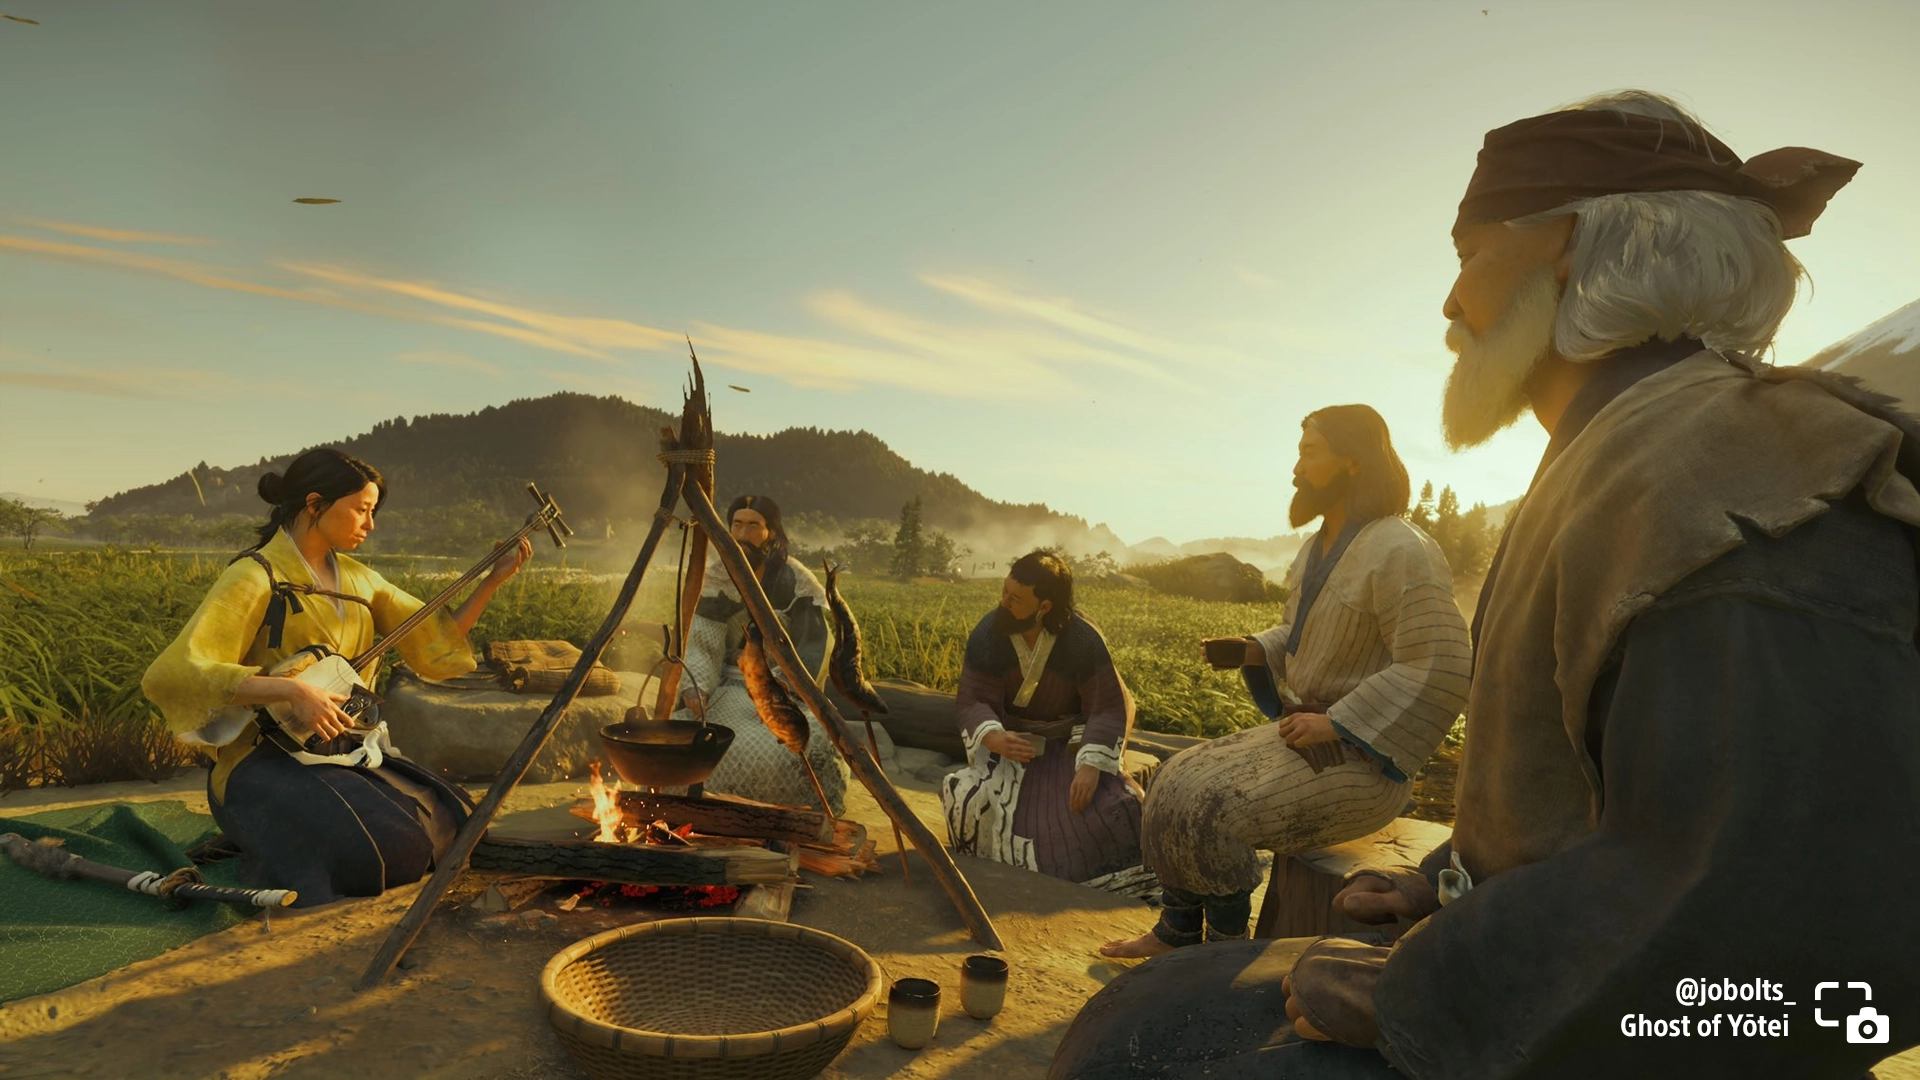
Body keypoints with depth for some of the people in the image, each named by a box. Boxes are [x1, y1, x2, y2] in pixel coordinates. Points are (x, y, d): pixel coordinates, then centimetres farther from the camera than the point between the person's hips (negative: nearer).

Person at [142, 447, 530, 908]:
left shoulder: (357, 578, 12)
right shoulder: (256, 576, -10)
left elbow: (436, 639, 13)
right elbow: (173, 674, -21)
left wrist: (493, 580, 1)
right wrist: (292, 689, -29)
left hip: (350, 749, 7)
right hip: (271, 761, -7)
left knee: (450, 824, -10)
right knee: (392, 850, -26)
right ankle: (271, 853, 3)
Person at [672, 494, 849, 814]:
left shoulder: (797, 582, -10)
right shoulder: (717, 581, -1)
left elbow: (816, 650, -12)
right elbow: (701, 644, -7)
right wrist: (695, 689, -26)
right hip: (730, 690, 3)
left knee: (813, 744, -31)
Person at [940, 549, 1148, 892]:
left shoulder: (1083, 640, -20)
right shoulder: (987, 634, -17)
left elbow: (1109, 708, -18)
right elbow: (972, 702, -16)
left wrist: (1091, 765, -34)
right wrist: (993, 738, -40)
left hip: (1072, 745, -1)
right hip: (1010, 742, 1)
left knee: (1110, 808, -24)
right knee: (976, 801, -26)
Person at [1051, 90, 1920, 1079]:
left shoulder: (1732, 469, -23)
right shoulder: (1616, 466, 11)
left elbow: (1787, 898, -32)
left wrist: (1411, 998, -23)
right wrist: (1456, 882, 11)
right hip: (1530, 981, 9)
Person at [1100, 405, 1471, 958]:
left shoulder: (1402, 553, -19)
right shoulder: (1319, 549, 11)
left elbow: (1438, 673, -25)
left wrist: (1334, 723, -24)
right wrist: (1252, 650, 2)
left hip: (1361, 757, -9)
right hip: (1308, 731, 9)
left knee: (1216, 810, -21)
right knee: (1179, 782, -1)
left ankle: (1228, 949, 2)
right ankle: (1176, 931, 9)